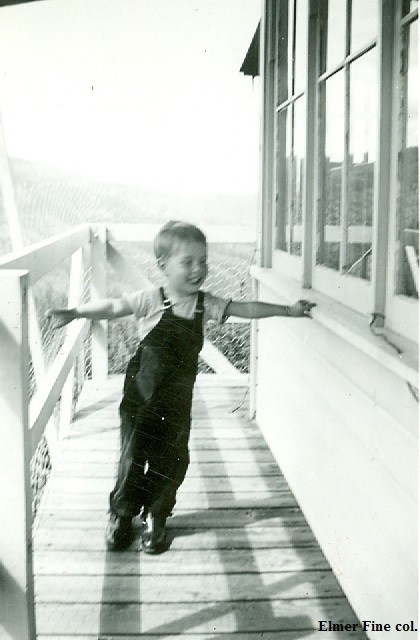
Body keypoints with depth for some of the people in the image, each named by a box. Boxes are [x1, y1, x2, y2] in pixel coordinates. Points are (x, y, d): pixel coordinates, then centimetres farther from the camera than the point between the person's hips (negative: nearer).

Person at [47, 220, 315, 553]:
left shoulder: (205, 304, -1)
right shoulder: (151, 300, -11)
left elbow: (246, 309, 1)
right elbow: (113, 307, -12)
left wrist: (288, 310, -3)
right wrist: (74, 313, -24)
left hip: (177, 400, 3)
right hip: (141, 397, -3)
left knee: (172, 459, 7)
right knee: (133, 455, 0)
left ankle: (156, 517, 28)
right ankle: (121, 515, 23)